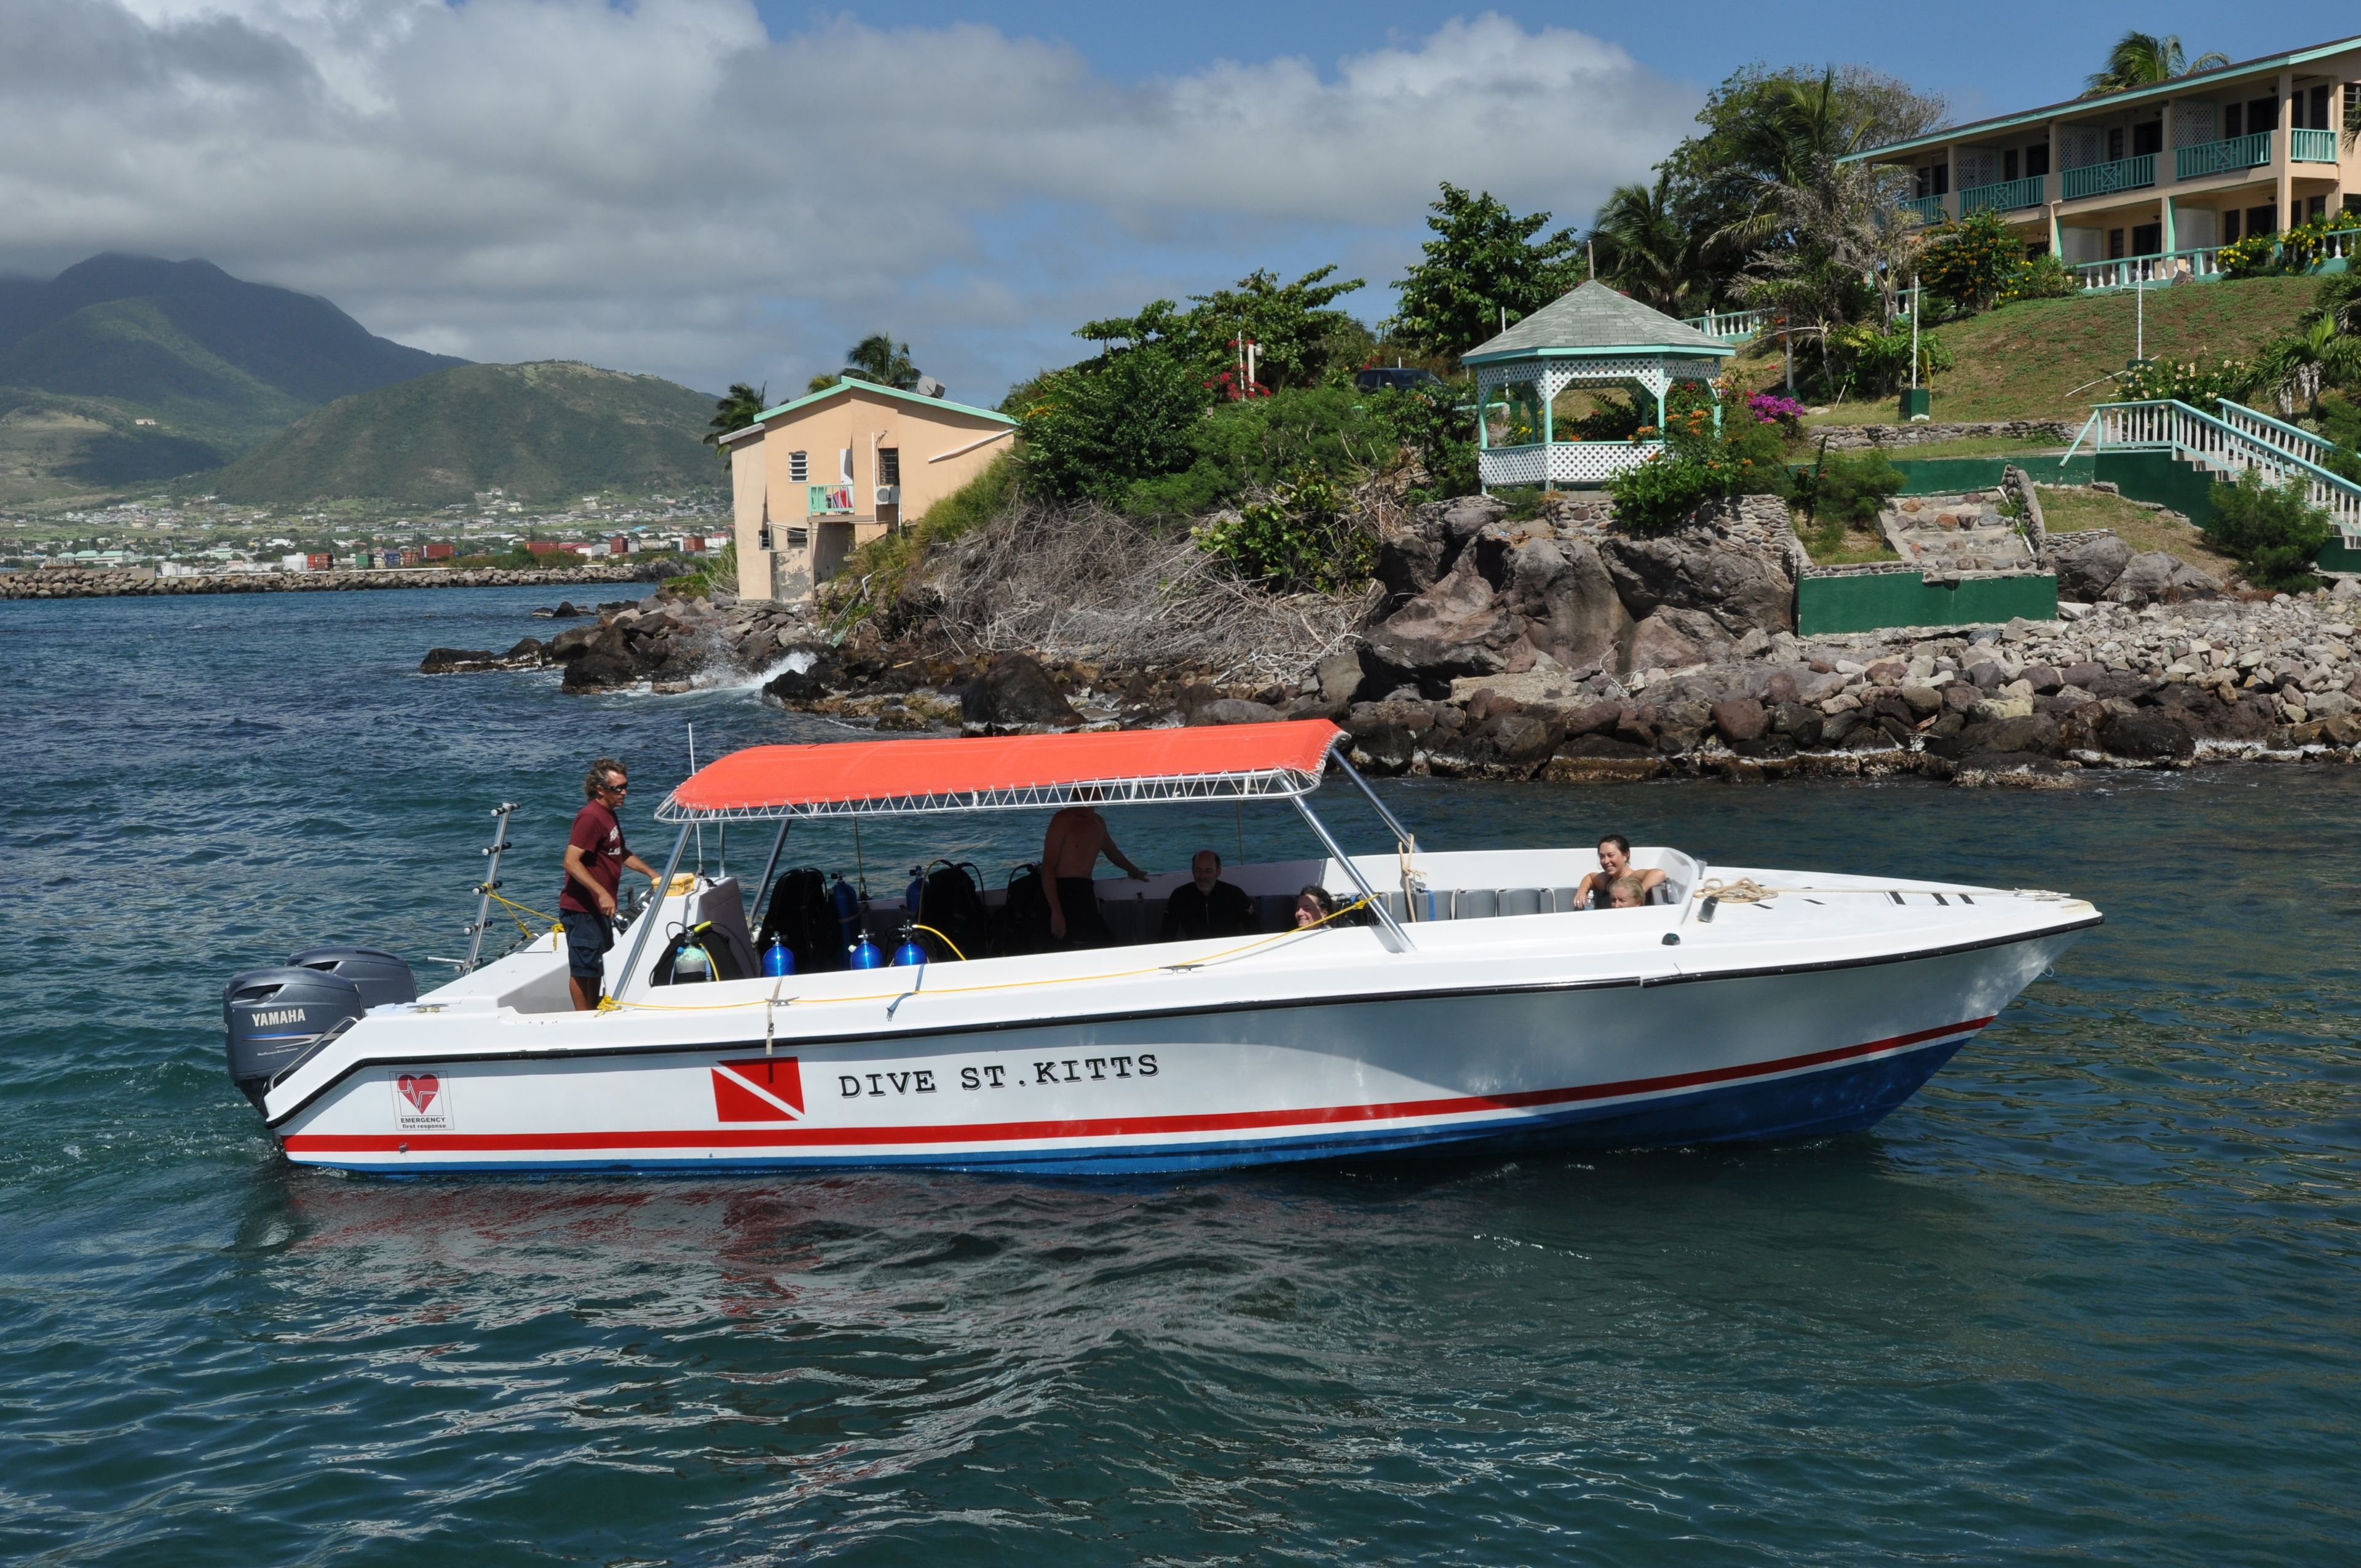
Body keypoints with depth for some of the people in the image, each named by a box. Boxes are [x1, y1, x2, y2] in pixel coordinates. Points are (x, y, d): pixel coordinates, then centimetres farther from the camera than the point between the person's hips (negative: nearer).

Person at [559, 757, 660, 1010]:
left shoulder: (608, 815, 13)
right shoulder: (590, 817, -19)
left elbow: (621, 853, 29)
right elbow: (571, 862, -27)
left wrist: (651, 873, 21)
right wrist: (601, 893, -32)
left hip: (599, 907, 11)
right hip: (582, 908, -11)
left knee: (596, 963, 19)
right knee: (583, 966, -2)